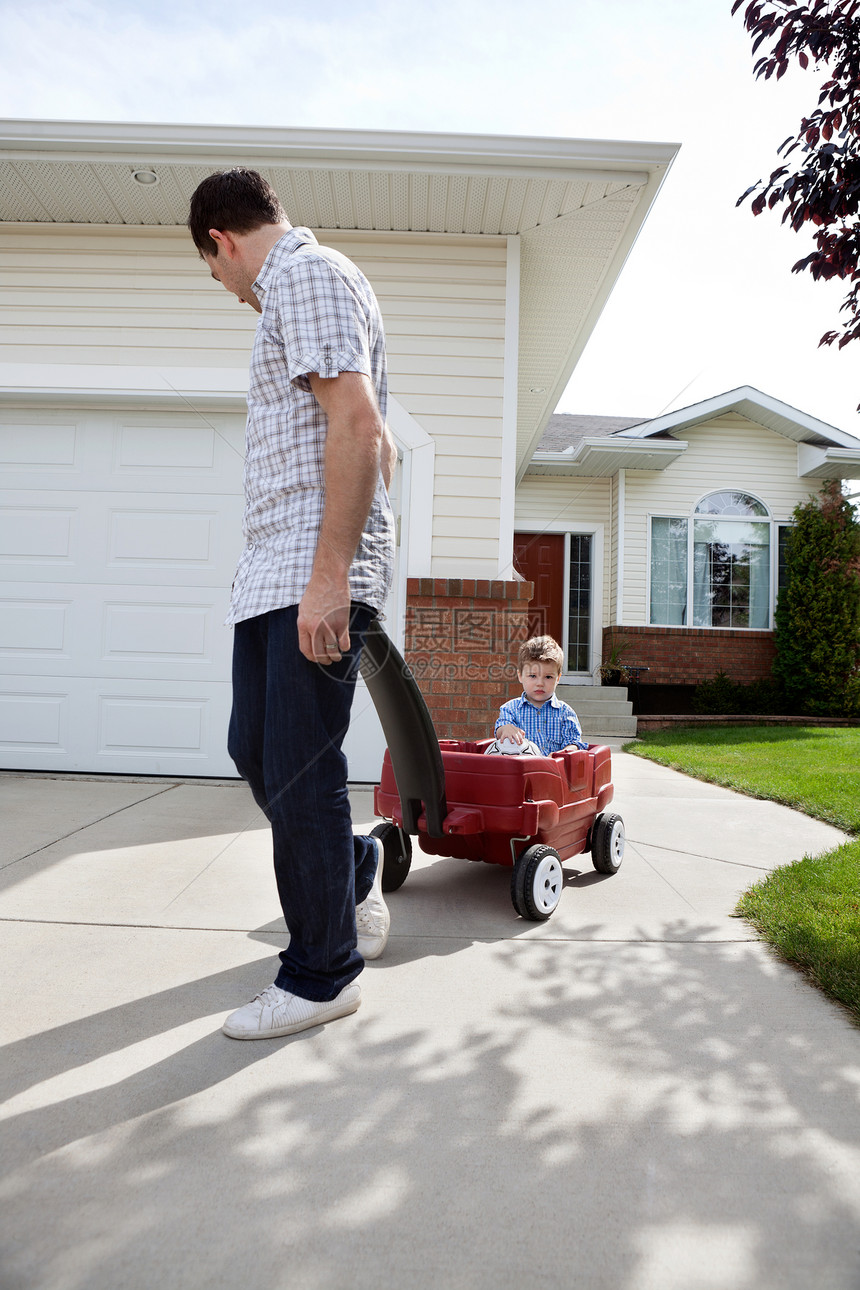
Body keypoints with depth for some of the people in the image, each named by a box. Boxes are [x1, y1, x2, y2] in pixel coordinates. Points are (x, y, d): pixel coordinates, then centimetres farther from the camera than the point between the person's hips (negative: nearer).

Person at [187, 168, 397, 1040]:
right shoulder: (292, 294, 26)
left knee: (297, 773, -5)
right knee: (255, 750, 14)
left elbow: (358, 426, -19)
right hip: (274, 575, 10)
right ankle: (353, 871, 32)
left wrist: (328, 575, -24)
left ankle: (323, 973, 10)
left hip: (315, 572, -10)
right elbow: (374, 443, 27)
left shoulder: (309, 275, -5)